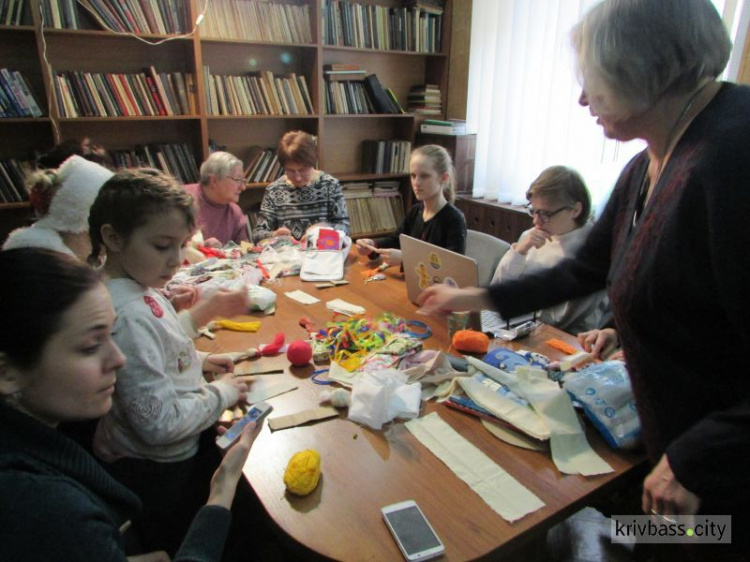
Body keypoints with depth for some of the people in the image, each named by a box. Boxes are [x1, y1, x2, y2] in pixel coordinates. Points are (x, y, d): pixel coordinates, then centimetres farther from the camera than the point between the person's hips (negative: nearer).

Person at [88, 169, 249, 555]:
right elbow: (160, 423, -32)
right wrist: (222, 393, -18)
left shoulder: (137, 288, -3)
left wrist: (197, 360, 5)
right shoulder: (128, 316, -33)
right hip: (161, 472, -8)